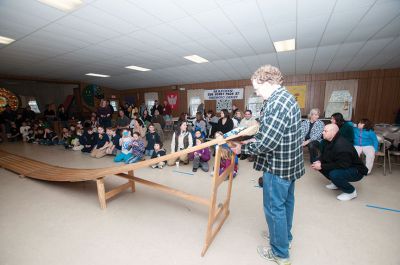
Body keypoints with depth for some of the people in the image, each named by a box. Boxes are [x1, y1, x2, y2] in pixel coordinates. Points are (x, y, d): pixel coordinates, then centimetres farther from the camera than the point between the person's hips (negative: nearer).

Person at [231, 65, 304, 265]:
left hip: (277, 166, -10)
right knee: (286, 202, 24)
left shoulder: (276, 103, -25)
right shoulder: (286, 97, 9)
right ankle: (284, 236, 46)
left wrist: (242, 148, -14)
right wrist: (253, 135, 7)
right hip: (289, 163, 10)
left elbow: (265, 143, -28)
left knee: (274, 207, 7)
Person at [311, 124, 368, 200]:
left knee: (334, 174, -35)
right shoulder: (330, 142, -2)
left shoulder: (342, 146, -31)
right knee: (322, 165, -1)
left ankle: (351, 191, -5)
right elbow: (326, 156, 8)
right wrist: (319, 162, -13)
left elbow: (341, 166, -32)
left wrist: (322, 166, -28)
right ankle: (337, 183, 15)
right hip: (342, 166, 9)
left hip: (356, 171, -9)